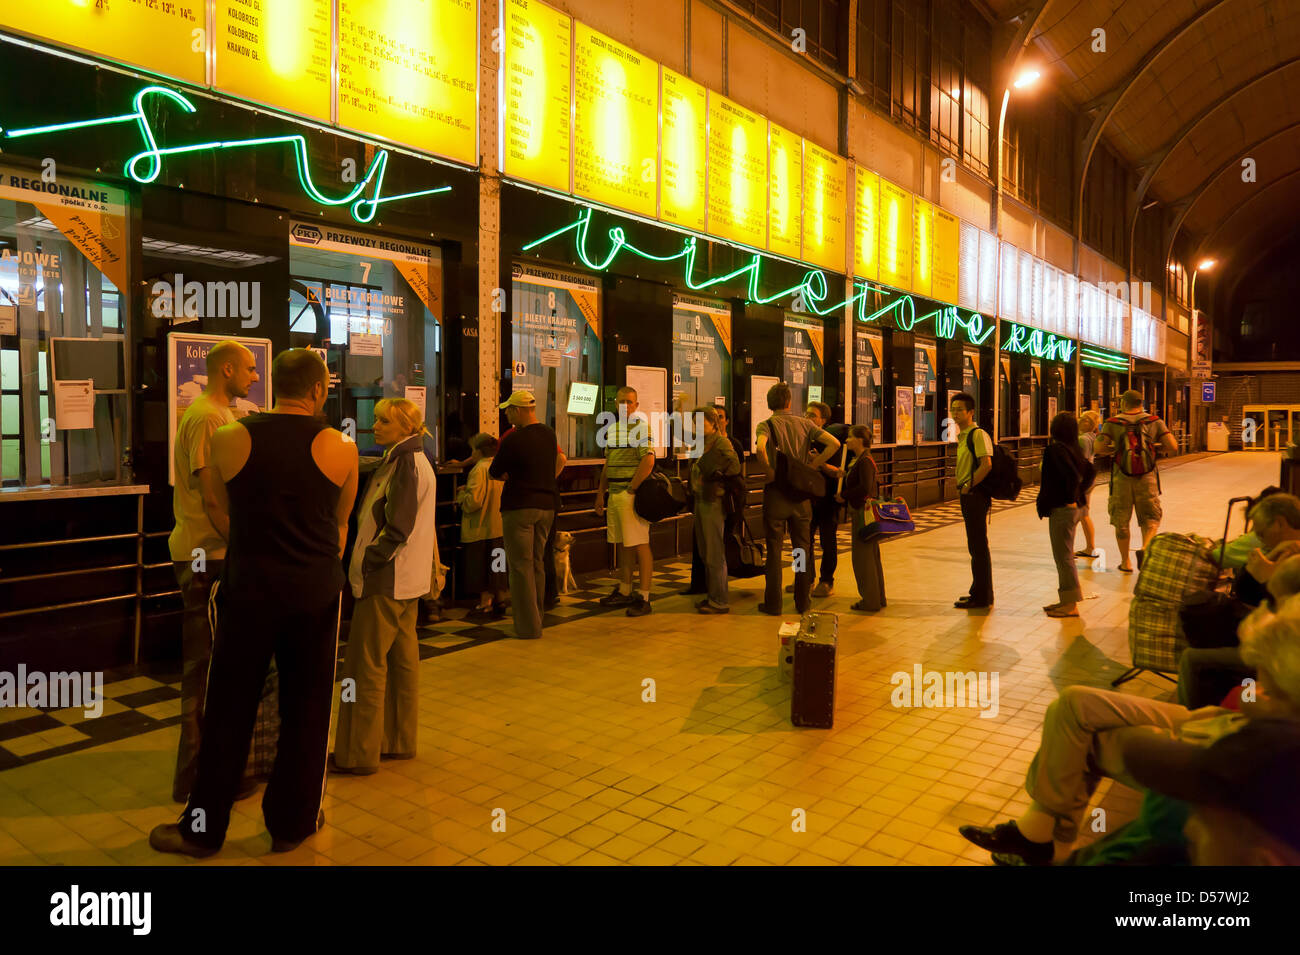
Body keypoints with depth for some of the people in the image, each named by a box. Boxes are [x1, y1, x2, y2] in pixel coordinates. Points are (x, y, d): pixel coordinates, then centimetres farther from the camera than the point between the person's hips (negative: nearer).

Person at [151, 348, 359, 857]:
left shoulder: (229, 439, -4)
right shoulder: (340, 447, -5)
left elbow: (227, 509, 10)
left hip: (248, 586, 0)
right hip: (316, 589, 0)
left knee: (229, 709, 11)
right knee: (305, 709, 12)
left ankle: (203, 828, 24)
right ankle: (291, 824, 24)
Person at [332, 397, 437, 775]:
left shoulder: (406, 464, -17)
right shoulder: (415, 461, 14)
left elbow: (397, 528, -22)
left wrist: (367, 563, -15)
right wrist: (370, 558, 13)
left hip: (386, 580, -10)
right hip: (407, 580, 10)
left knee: (367, 665, -2)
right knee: (402, 659, 14)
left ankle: (360, 753, 7)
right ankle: (400, 740, 25)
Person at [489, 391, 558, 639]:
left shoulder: (514, 439, -15)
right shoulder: (549, 434, 6)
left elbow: (494, 473, -7)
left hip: (520, 507, -7)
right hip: (547, 505, 7)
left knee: (520, 566, -1)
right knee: (537, 563, 16)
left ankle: (528, 626, 1)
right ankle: (537, 617, 24)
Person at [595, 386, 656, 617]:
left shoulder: (641, 426, -9)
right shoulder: (611, 429, 16)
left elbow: (648, 461, -19)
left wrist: (631, 489, -17)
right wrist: (600, 493, 19)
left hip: (632, 494, -8)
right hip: (614, 493, 8)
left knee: (640, 544, -5)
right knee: (621, 544, 14)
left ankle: (644, 598, -1)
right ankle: (625, 592, 25)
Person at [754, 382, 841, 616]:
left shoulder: (766, 425, -6)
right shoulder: (804, 424, 4)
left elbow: (760, 448, -28)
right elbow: (834, 443, -5)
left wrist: (769, 472, -14)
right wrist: (811, 466, -2)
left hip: (776, 491, -3)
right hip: (801, 492, 3)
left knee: (774, 549, 4)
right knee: (802, 548, 12)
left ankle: (773, 603, 9)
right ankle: (803, 601, 19)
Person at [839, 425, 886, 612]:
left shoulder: (865, 461, -16)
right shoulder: (858, 460, 14)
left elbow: (865, 488, -25)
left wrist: (844, 495, -15)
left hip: (864, 512, -10)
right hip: (862, 512, 10)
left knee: (862, 557, -3)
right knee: (871, 555, 16)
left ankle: (870, 602, 3)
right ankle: (877, 597, 25)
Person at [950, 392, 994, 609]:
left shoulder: (978, 434, -14)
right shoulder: (962, 436, 15)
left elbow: (986, 464, -25)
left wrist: (968, 486, -18)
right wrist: (962, 486, 12)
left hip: (976, 494, -10)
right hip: (967, 495, 10)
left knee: (979, 546, -4)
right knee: (975, 546, 16)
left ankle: (981, 597, 2)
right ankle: (980, 592, 25)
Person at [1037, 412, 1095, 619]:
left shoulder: (1056, 449, -18)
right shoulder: (1074, 449, 9)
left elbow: (1073, 476, -27)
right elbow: (1090, 472, 16)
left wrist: (1072, 499, -16)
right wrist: (1079, 494, 13)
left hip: (1062, 509, -9)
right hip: (1076, 507, 9)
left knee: (1063, 557, -2)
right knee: (1065, 556, 17)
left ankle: (1071, 604, 3)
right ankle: (1066, 600, 24)